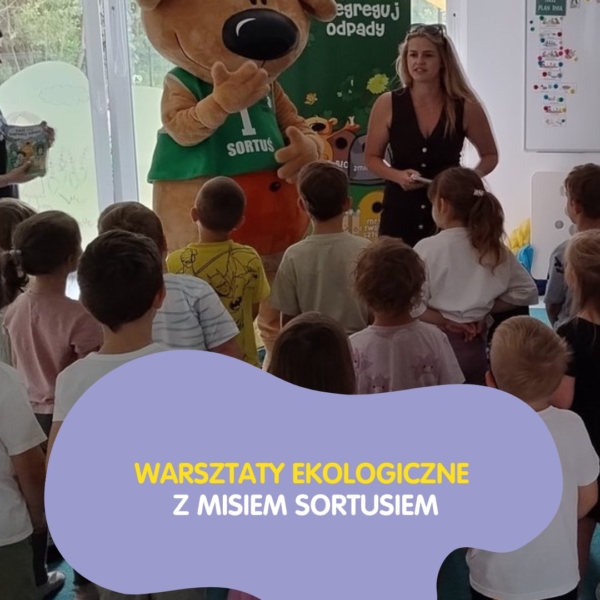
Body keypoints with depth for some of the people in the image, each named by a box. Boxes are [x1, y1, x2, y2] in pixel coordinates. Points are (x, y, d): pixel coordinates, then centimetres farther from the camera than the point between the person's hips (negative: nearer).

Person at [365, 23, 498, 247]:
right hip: (400, 211, 0)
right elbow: (372, 157, 7)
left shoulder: (466, 107, -3)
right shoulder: (387, 104, -3)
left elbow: (490, 156, 10)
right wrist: (397, 176, -13)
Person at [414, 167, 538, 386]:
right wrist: (485, 309, 5)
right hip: (475, 346, 5)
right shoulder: (495, 249, 0)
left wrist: (445, 322, -8)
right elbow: (526, 292, 8)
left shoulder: (427, 249, -13)